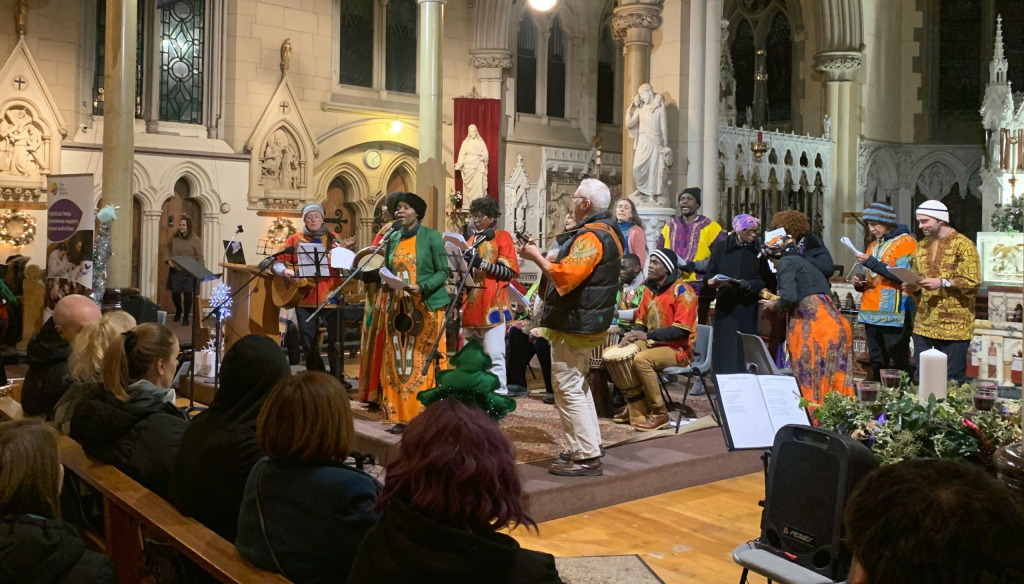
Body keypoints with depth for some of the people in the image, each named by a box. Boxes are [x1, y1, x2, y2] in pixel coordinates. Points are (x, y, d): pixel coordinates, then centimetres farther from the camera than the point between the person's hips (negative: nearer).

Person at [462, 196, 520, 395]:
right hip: (471, 305, 7)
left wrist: (483, 264, -21)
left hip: (493, 306, -7)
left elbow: (509, 271, -9)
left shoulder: (502, 236, 1)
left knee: (494, 354, -10)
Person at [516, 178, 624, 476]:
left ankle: (586, 457, -4)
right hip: (588, 320, 11)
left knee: (568, 390, -7)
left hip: (574, 325, -11)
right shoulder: (608, 231, 15)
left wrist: (536, 257, -16)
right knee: (578, 387, 19)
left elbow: (565, 276, -29)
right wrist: (542, 257, 10)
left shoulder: (590, 236, -19)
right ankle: (590, 447, 26)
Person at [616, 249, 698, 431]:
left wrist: (648, 335, -27)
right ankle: (636, 409, 1)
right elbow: (641, 319, 18)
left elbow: (682, 329, -23)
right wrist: (634, 334, -6)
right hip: (652, 343, 9)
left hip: (677, 348, -9)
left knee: (641, 360, -32)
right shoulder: (650, 288, 10)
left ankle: (660, 414, -18)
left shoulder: (681, 290, -15)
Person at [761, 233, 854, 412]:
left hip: (816, 327, -8)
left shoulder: (786, 262, 2)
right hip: (837, 324, 8)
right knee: (833, 381, 10)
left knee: (812, 380, -2)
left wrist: (775, 305, 9)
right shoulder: (803, 262, 27)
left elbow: (789, 298, -13)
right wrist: (778, 301, 31)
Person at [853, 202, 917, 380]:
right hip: (871, 313, 8)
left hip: (894, 314, -8)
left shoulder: (905, 242, -4)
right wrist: (861, 283, 7)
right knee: (876, 363, 12)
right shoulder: (874, 245, 21)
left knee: (898, 364, -6)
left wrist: (871, 263, -18)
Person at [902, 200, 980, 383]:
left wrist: (942, 283, -24)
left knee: (952, 380, -2)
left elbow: (972, 282, -12)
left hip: (953, 325, -7)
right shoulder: (921, 246, 16)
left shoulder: (963, 245, -7)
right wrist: (912, 287, 2)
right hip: (924, 324, 7)